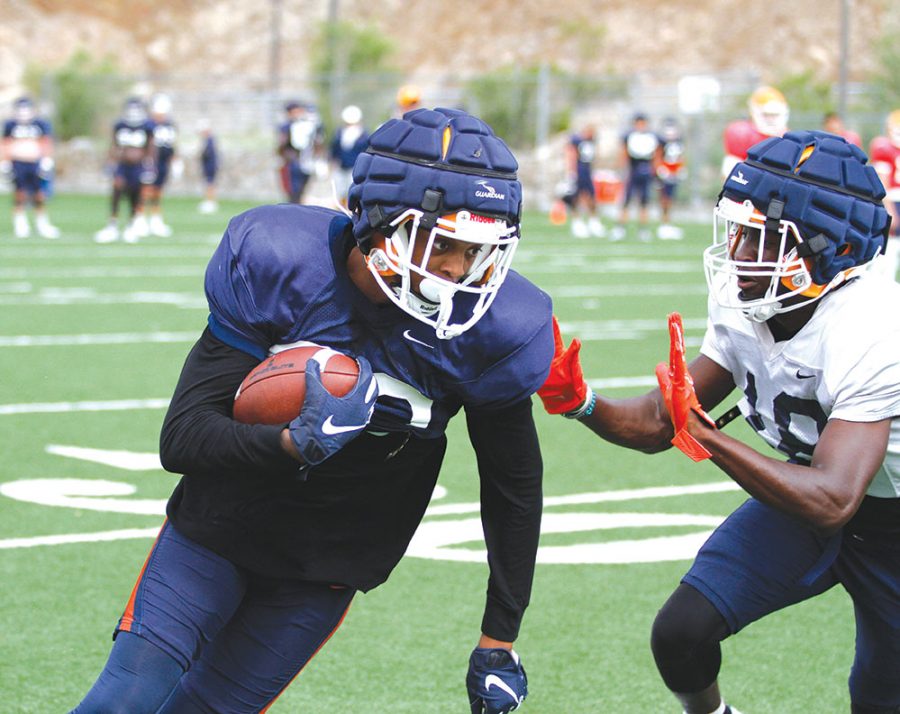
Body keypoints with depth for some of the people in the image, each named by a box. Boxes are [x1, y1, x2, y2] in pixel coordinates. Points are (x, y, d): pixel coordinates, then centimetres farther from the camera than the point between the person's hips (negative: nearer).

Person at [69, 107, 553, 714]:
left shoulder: (491, 329, -20)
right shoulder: (280, 265, -25)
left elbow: (515, 483, -3)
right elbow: (182, 439, -24)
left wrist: (500, 642, 1)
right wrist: (294, 443, -43)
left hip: (325, 573, 1)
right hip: (218, 533, -1)